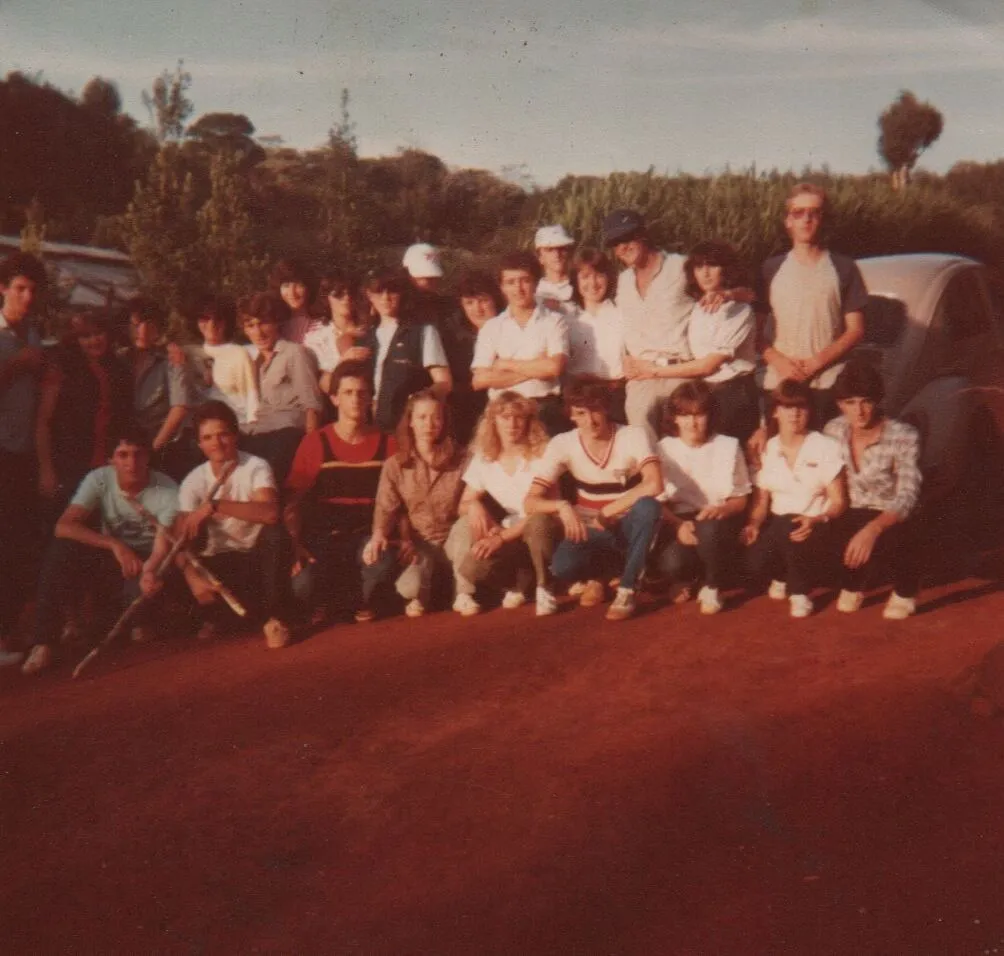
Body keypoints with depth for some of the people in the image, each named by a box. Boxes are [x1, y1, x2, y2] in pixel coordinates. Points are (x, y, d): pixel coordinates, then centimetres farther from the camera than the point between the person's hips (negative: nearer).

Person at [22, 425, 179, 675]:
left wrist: (150, 570, -53)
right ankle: (43, 642, -24)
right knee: (61, 550, -27)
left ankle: (141, 624, 1)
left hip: (148, 560, -2)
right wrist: (115, 545, -37)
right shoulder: (99, 479, -13)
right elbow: (63, 526, -24)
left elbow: (165, 546, -28)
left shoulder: (167, 490, -19)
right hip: (110, 558, 2)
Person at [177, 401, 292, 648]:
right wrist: (193, 577, -34)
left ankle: (275, 617, -20)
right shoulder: (193, 481, -6)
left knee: (273, 533, -33)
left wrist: (214, 505, -41)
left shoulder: (256, 467, -14)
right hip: (218, 562, 3)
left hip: (255, 557, -2)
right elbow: (180, 539, -15)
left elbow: (270, 513, -35)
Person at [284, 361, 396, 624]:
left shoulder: (387, 443, 5)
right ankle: (328, 598, 9)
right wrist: (297, 547, -15)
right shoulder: (315, 443, -1)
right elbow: (292, 505, -1)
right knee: (303, 587, -32)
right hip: (323, 536, -1)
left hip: (367, 535, 2)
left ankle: (358, 599, 3)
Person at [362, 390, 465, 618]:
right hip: (412, 543, -2)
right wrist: (379, 534, -24)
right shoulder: (395, 464, 4)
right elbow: (386, 506, -4)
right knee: (410, 587, -32)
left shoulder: (459, 461, 2)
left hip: (448, 542, 2)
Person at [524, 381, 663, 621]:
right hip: (590, 531, 1)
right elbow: (531, 501, -13)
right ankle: (595, 577, 7)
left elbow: (654, 485, -30)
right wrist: (562, 506, -34)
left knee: (647, 507, -36)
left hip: (627, 528, -1)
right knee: (562, 566, -32)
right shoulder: (562, 444, -9)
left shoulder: (633, 436, -14)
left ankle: (627, 589, -17)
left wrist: (607, 512, -26)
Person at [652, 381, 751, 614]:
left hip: (718, 521, 0)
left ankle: (713, 587, -8)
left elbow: (741, 499, 5)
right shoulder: (664, 449, 1)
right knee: (671, 563, -33)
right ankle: (687, 578, 9)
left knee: (709, 531, -38)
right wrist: (678, 525, -21)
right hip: (679, 521, 0)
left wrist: (721, 509, -19)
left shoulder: (728, 446, 2)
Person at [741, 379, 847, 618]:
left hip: (815, 527, -3)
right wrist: (753, 524, -13)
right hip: (777, 525, 3)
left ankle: (800, 591, -11)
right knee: (754, 565, -27)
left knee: (787, 526, -38)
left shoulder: (826, 448, -3)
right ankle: (783, 575, 12)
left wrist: (816, 520, -26)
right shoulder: (767, 450, 8)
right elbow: (761, 499, 9)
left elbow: (839, 502, -6)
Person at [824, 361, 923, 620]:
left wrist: (872, 529, -42)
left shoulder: (904, 436, -17)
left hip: (891, 523, -3)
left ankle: (905, 590, 1)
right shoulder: (834, 431, -4)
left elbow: (907, 498, -23)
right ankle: (852, 585, 9)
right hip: (850, 519, 3)